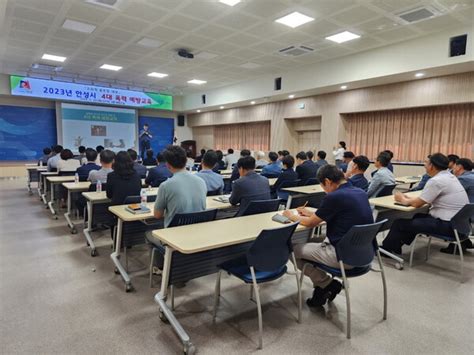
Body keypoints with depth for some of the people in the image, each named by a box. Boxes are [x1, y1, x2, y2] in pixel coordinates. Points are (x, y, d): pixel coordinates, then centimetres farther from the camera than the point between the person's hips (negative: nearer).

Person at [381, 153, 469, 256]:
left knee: (399, 223, -4)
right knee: (418, 217, 27)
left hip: (448, 225, -10)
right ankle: (395, 246, 31)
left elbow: (417, 204, -13)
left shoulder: (436, 181, -19)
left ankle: (385, 249, 16)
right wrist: (408, 198, 14)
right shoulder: (449, 176, 11)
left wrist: (403, 200, 5)